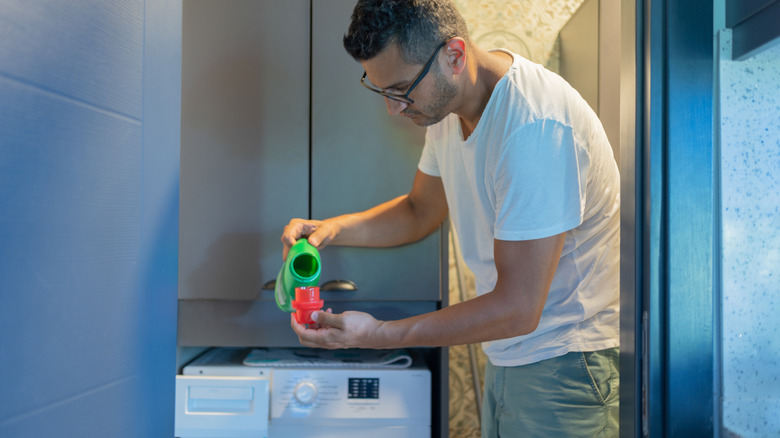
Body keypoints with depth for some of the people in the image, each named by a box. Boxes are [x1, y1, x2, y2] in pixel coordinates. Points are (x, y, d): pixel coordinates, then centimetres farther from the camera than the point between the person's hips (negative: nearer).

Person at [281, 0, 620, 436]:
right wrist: (334, 228, -4)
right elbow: (420, 211, 13)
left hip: (565, 363, -7)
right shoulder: (448, 100, 0)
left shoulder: (535, 127, -29)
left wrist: (378, 335, -26)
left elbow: (517, 309, -27)